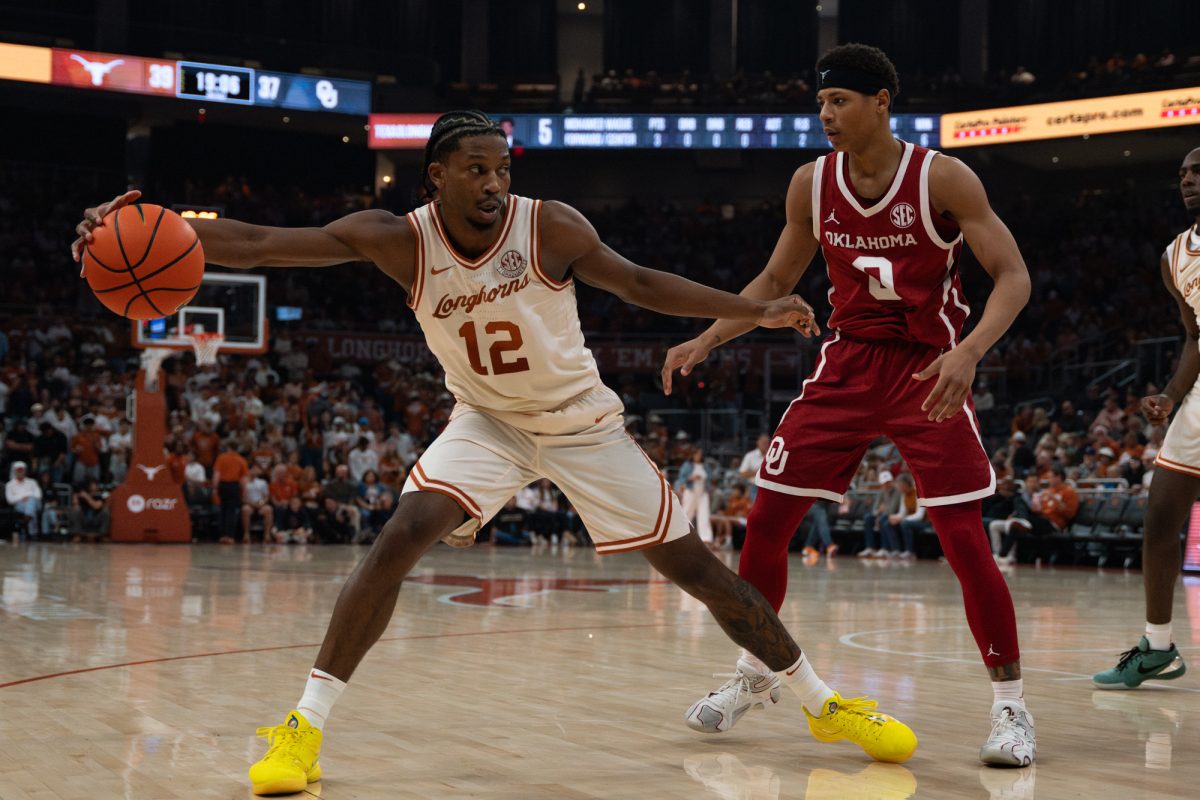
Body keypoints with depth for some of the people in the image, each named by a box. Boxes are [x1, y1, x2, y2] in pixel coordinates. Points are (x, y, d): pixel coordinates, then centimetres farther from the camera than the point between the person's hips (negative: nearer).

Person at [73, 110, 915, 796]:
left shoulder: (550, 227, -21)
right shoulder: (397, 239, -19)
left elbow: (639, 282, -6)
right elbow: (257, 243, -27)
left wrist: (752, 309, -12)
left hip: (582, 421, 0)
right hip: (487, 423, 1)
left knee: (692, 563, -1)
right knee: (402, 536, -24)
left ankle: (823, 703, 16)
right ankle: (306, 727, -15)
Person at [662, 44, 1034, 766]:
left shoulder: (943, 178, -13)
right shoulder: (812, 184, 1)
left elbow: (1014, 276, -14)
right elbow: (776, 281, 13)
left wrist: (969, 351, -32)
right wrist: (705, 340, 0)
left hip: (927, 369, -4)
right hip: (847, 366, 5)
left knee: (966, 540, -13)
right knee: (767, 520, 1)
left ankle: (1012, 707, 1)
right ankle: (753, 674, 22)